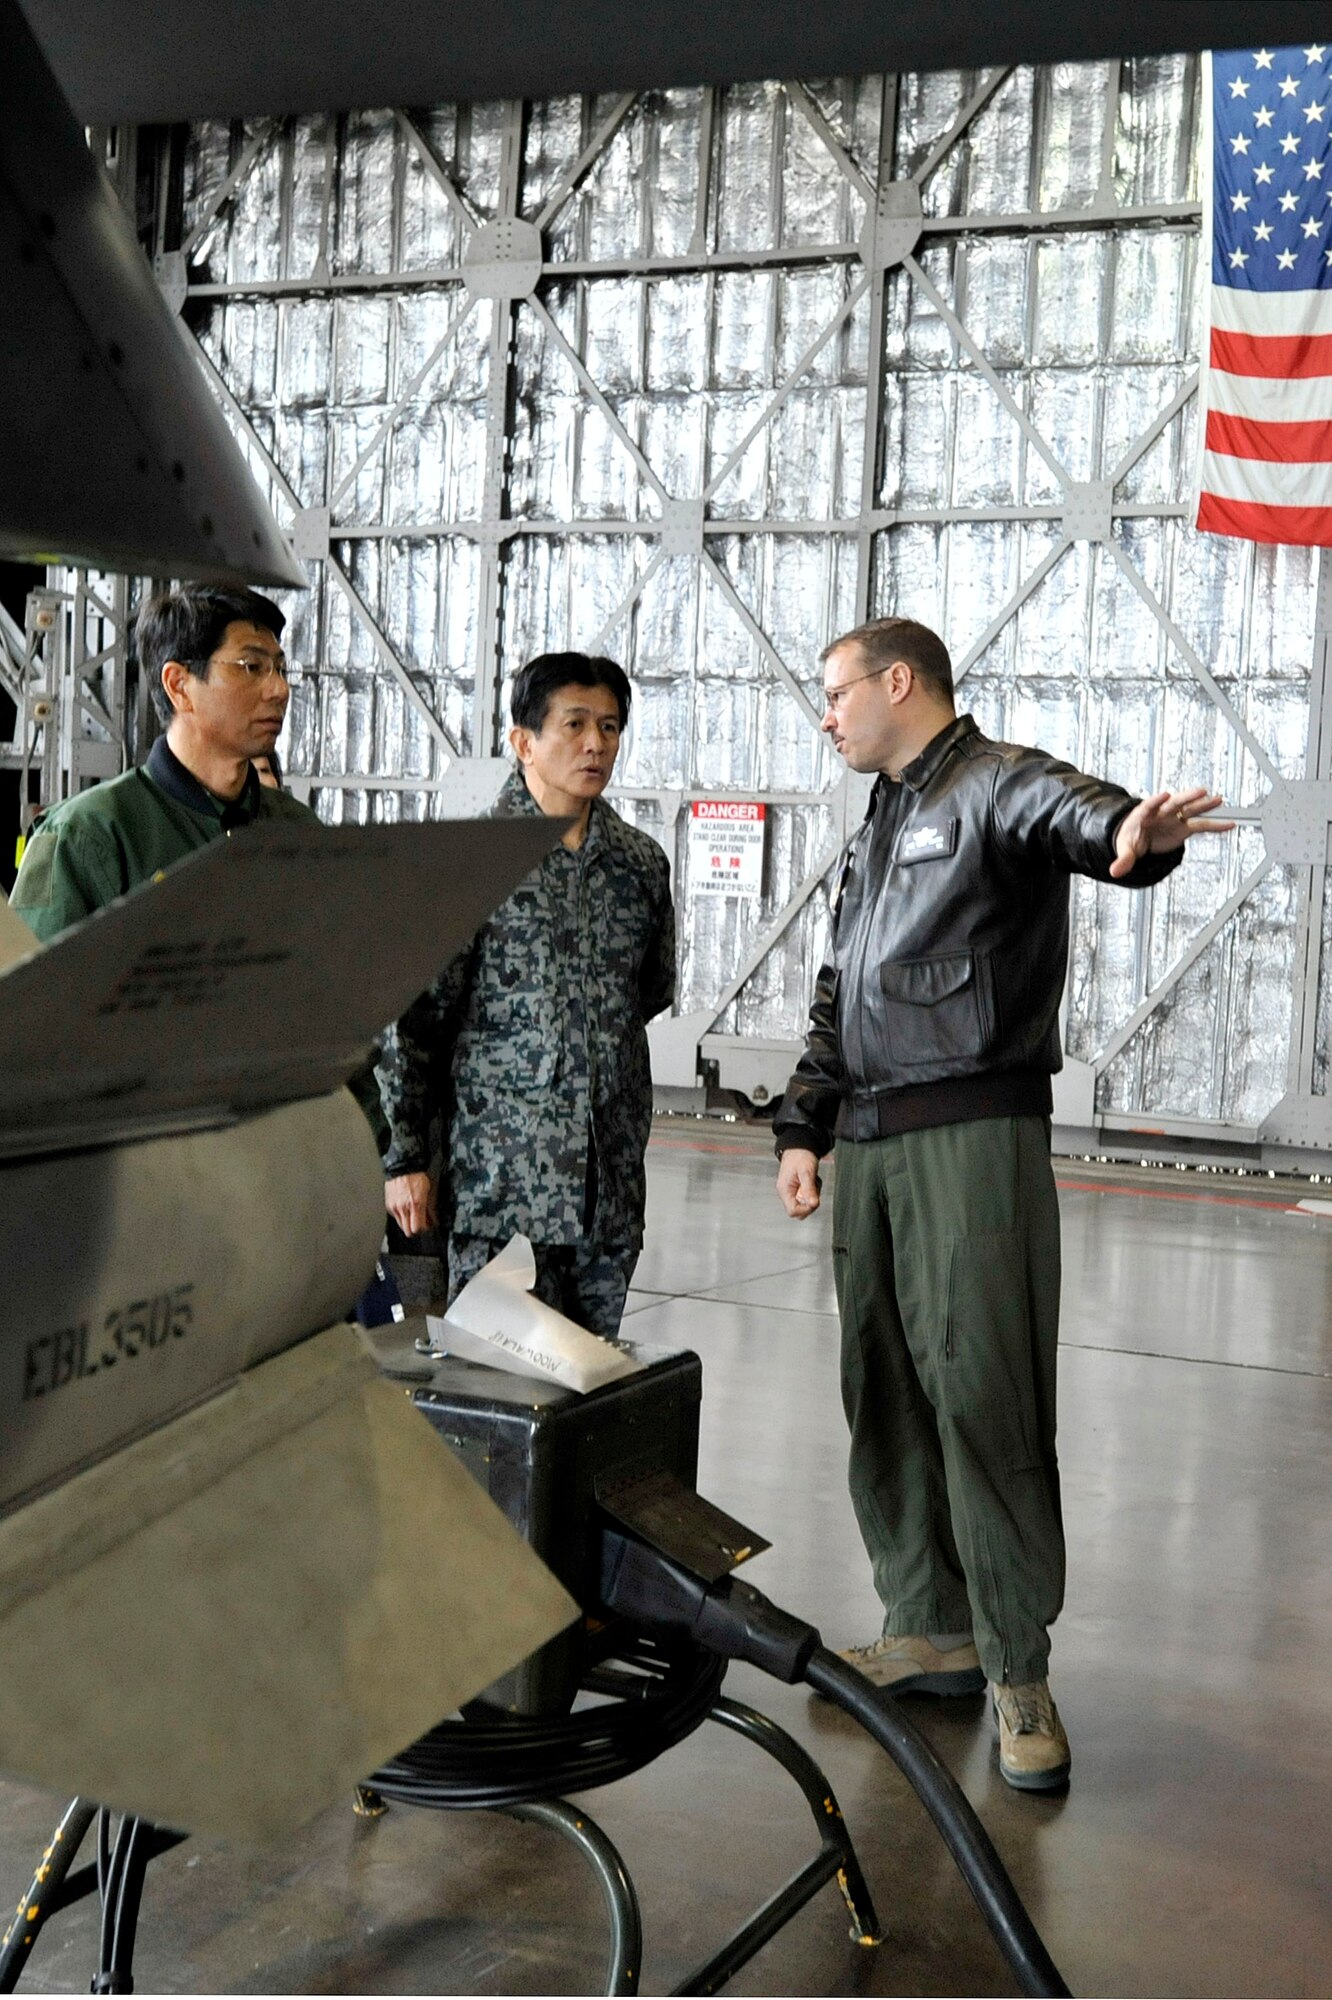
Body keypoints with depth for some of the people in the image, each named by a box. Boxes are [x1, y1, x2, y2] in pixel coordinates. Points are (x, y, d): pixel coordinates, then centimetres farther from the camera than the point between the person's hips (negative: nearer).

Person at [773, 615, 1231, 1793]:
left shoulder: (996, 784, -5)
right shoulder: (879, 827, 22)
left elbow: (1065, 810, -31)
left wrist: (1128, 836, -54)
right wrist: (804, 1127, 15)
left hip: (975, 1134, -9)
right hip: (870, 1143, 9)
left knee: (980, 1394, -8)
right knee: (884, 1392, 10)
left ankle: (1018, 1670, 3)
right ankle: (933, 1632, 22)